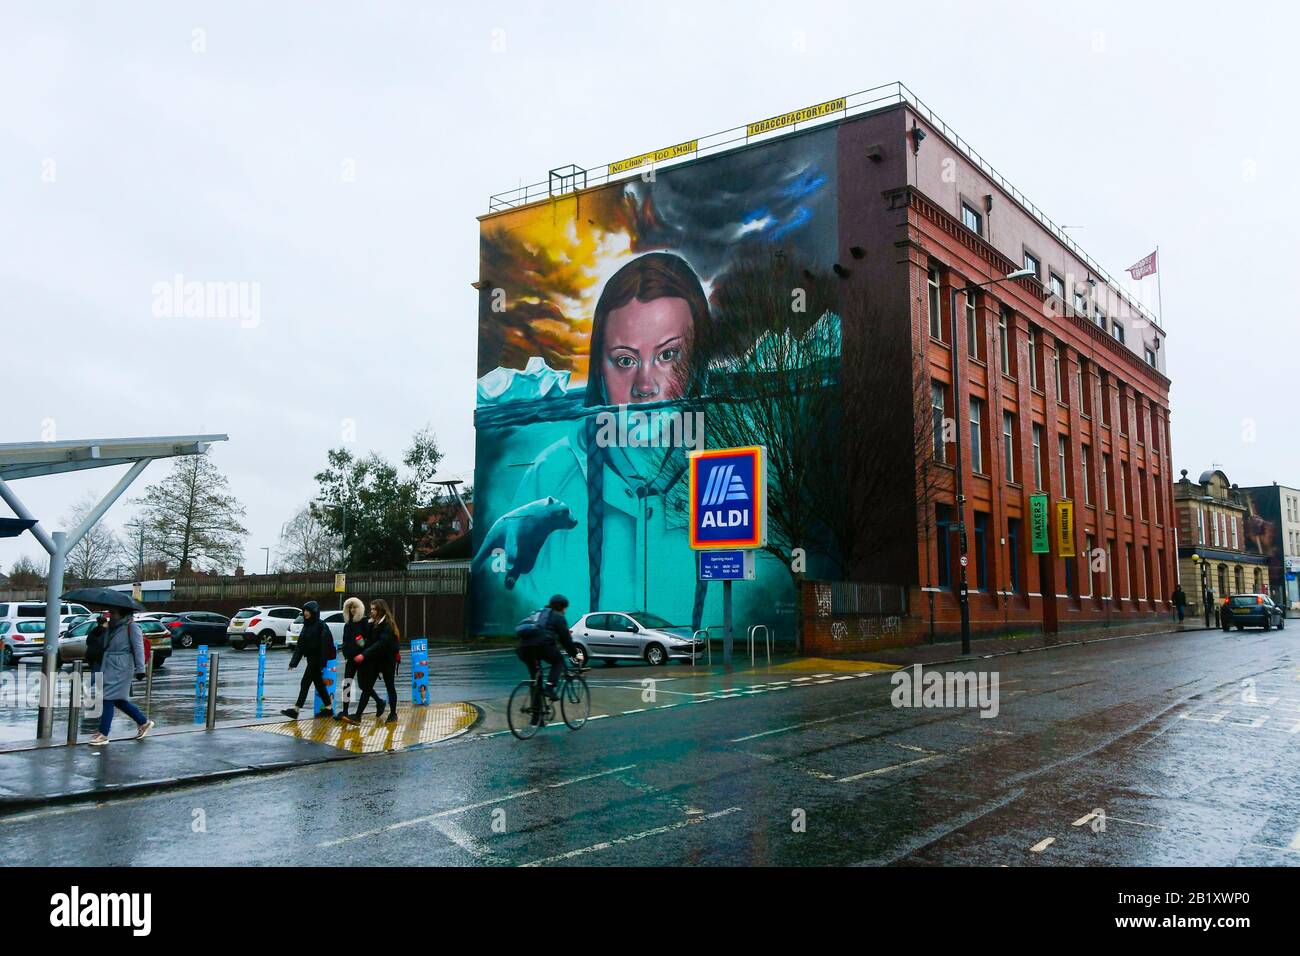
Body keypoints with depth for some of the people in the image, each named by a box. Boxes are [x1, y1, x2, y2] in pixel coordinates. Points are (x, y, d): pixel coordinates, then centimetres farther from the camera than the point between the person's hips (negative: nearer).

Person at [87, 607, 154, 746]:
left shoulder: (131, 626, -10)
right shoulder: (111, 625, 13)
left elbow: (138, 648, -13)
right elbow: (105, 645, 20)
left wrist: (140, 669, -15)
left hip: (121, 667, -8)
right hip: (109, 665, 8)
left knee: (109, 698, -9)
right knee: (118, 699, 12)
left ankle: (103, 735, -4)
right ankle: (144, 722, 26)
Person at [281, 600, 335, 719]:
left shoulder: (321, 625, -12)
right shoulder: (306, 625, 12)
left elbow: (324, 645, -17)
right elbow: (300, 644, 11)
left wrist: (322, 663, -21)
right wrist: (294, 661, 6)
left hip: (316, 659, -8)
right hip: (310, 659, 8)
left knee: (305, 683, -8)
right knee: (319, 683, 12)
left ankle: (296, 710, -6)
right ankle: (329, 708, 20)